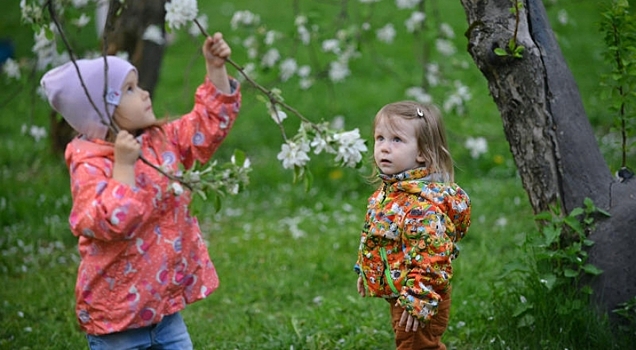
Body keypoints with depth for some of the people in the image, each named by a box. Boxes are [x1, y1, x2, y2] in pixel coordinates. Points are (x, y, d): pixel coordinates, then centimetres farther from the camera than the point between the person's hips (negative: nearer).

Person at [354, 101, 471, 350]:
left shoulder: (424, 204, -28)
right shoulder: (387, 192, 3)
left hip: (419, 301, -10)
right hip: (399, 296, 10)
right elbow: (373, 237, 18)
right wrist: (364, 271, 23)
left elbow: (430, 257, -31)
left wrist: (418, 300, -29)